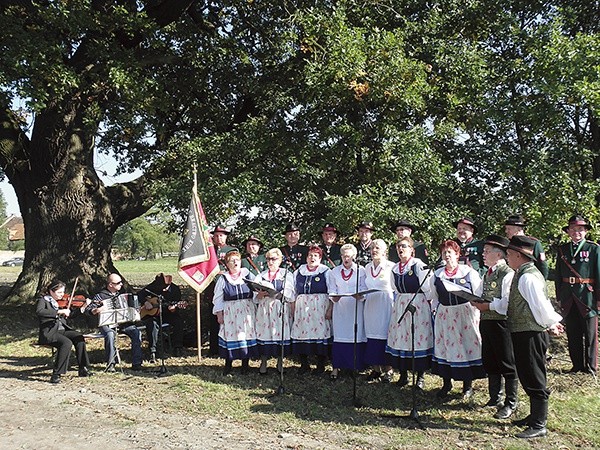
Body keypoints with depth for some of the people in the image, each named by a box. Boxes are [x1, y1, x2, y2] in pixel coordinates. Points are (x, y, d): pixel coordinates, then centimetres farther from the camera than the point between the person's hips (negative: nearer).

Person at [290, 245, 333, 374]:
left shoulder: (326, 272, 5)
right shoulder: (298, 272, 15)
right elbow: (294, 293, 16)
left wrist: (330, 309, -7)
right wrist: (293, 310, 8)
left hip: (320, 308, -3)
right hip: (302, 308, 3)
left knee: (320, 333, -5)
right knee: (301, 333, -3)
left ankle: (320, 365, 5)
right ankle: (304, 365, 7)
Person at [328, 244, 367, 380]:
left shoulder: (361, 270, 4)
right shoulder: (335, 271, 10)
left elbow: (364, 290, 1)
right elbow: (332, 290, 8)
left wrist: (360, 296, -20)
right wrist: (333, 297, -12)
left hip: (356, 308, -1)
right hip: (340, 308, 1)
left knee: (356, 337, -1)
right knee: (339, 337, -1)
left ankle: (355, 366, 9)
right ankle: (336, 367, 3)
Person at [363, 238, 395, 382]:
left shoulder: (391, 267, -5)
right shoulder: (367, 267, 13)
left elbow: (396, 288, -4)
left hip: (386, 306, -5)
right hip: (370, 306, 5)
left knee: (385, 336, -4)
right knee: (372, 336, 5)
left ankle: (388, 369, 8)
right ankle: (376, 369, 14)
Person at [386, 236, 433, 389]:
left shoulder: (418, 265, -8)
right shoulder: (395, 269, 11)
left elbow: (426, 286, -8)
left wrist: (430, 304, -8)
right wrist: (399, 302, 15)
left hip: (418, 304, -6)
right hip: (400, 306, 6)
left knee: (419, 336, -3)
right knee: (400, 337, 4)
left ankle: (420, 376, 8)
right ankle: (403, 374, 16)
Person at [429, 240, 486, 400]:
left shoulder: (469, 272, -1)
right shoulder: (437, 274, 9)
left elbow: (478, 295, -1)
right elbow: (434, 296, 17)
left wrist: (475, 314, -8)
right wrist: (435, 309, 2)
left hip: (465, 314, -3)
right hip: (444, 315, 3)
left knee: (466, 346, 1)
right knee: (445, 346, 5)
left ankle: (468, 385, 14)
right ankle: (447, 383, 19)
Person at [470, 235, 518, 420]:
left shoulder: (507, 273, -15)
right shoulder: (487, 274, 13)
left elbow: (507, 303, -21)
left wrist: (487, 306, -16)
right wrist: (477, 302, 3)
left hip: (501, 323, -9)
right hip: (486, 322, 9)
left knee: (507, 364, 3)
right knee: (490, 363, 17)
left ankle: (510, 404, 14)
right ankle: (495, 398, 31)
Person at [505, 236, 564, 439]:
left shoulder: (527, 277, -20)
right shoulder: (524, 274, 12)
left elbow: (540, 306, -21)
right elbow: (541, 305, 18)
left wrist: (551, 324, -6)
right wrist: (552, 322, 13)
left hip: (530, 335, -10)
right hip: (524, 333, 10)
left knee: (534, 380, -1)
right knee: (527, 377, 20)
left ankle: (539, 426, 9)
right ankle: (535, 416, 34)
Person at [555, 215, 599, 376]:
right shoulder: (562, 249, 11)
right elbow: (558, 276, 13)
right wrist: (559, 297, 10)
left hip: (587, 296, -4)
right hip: (568, 299, 4)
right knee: (573, 334, 10)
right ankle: (577, 365, 20)